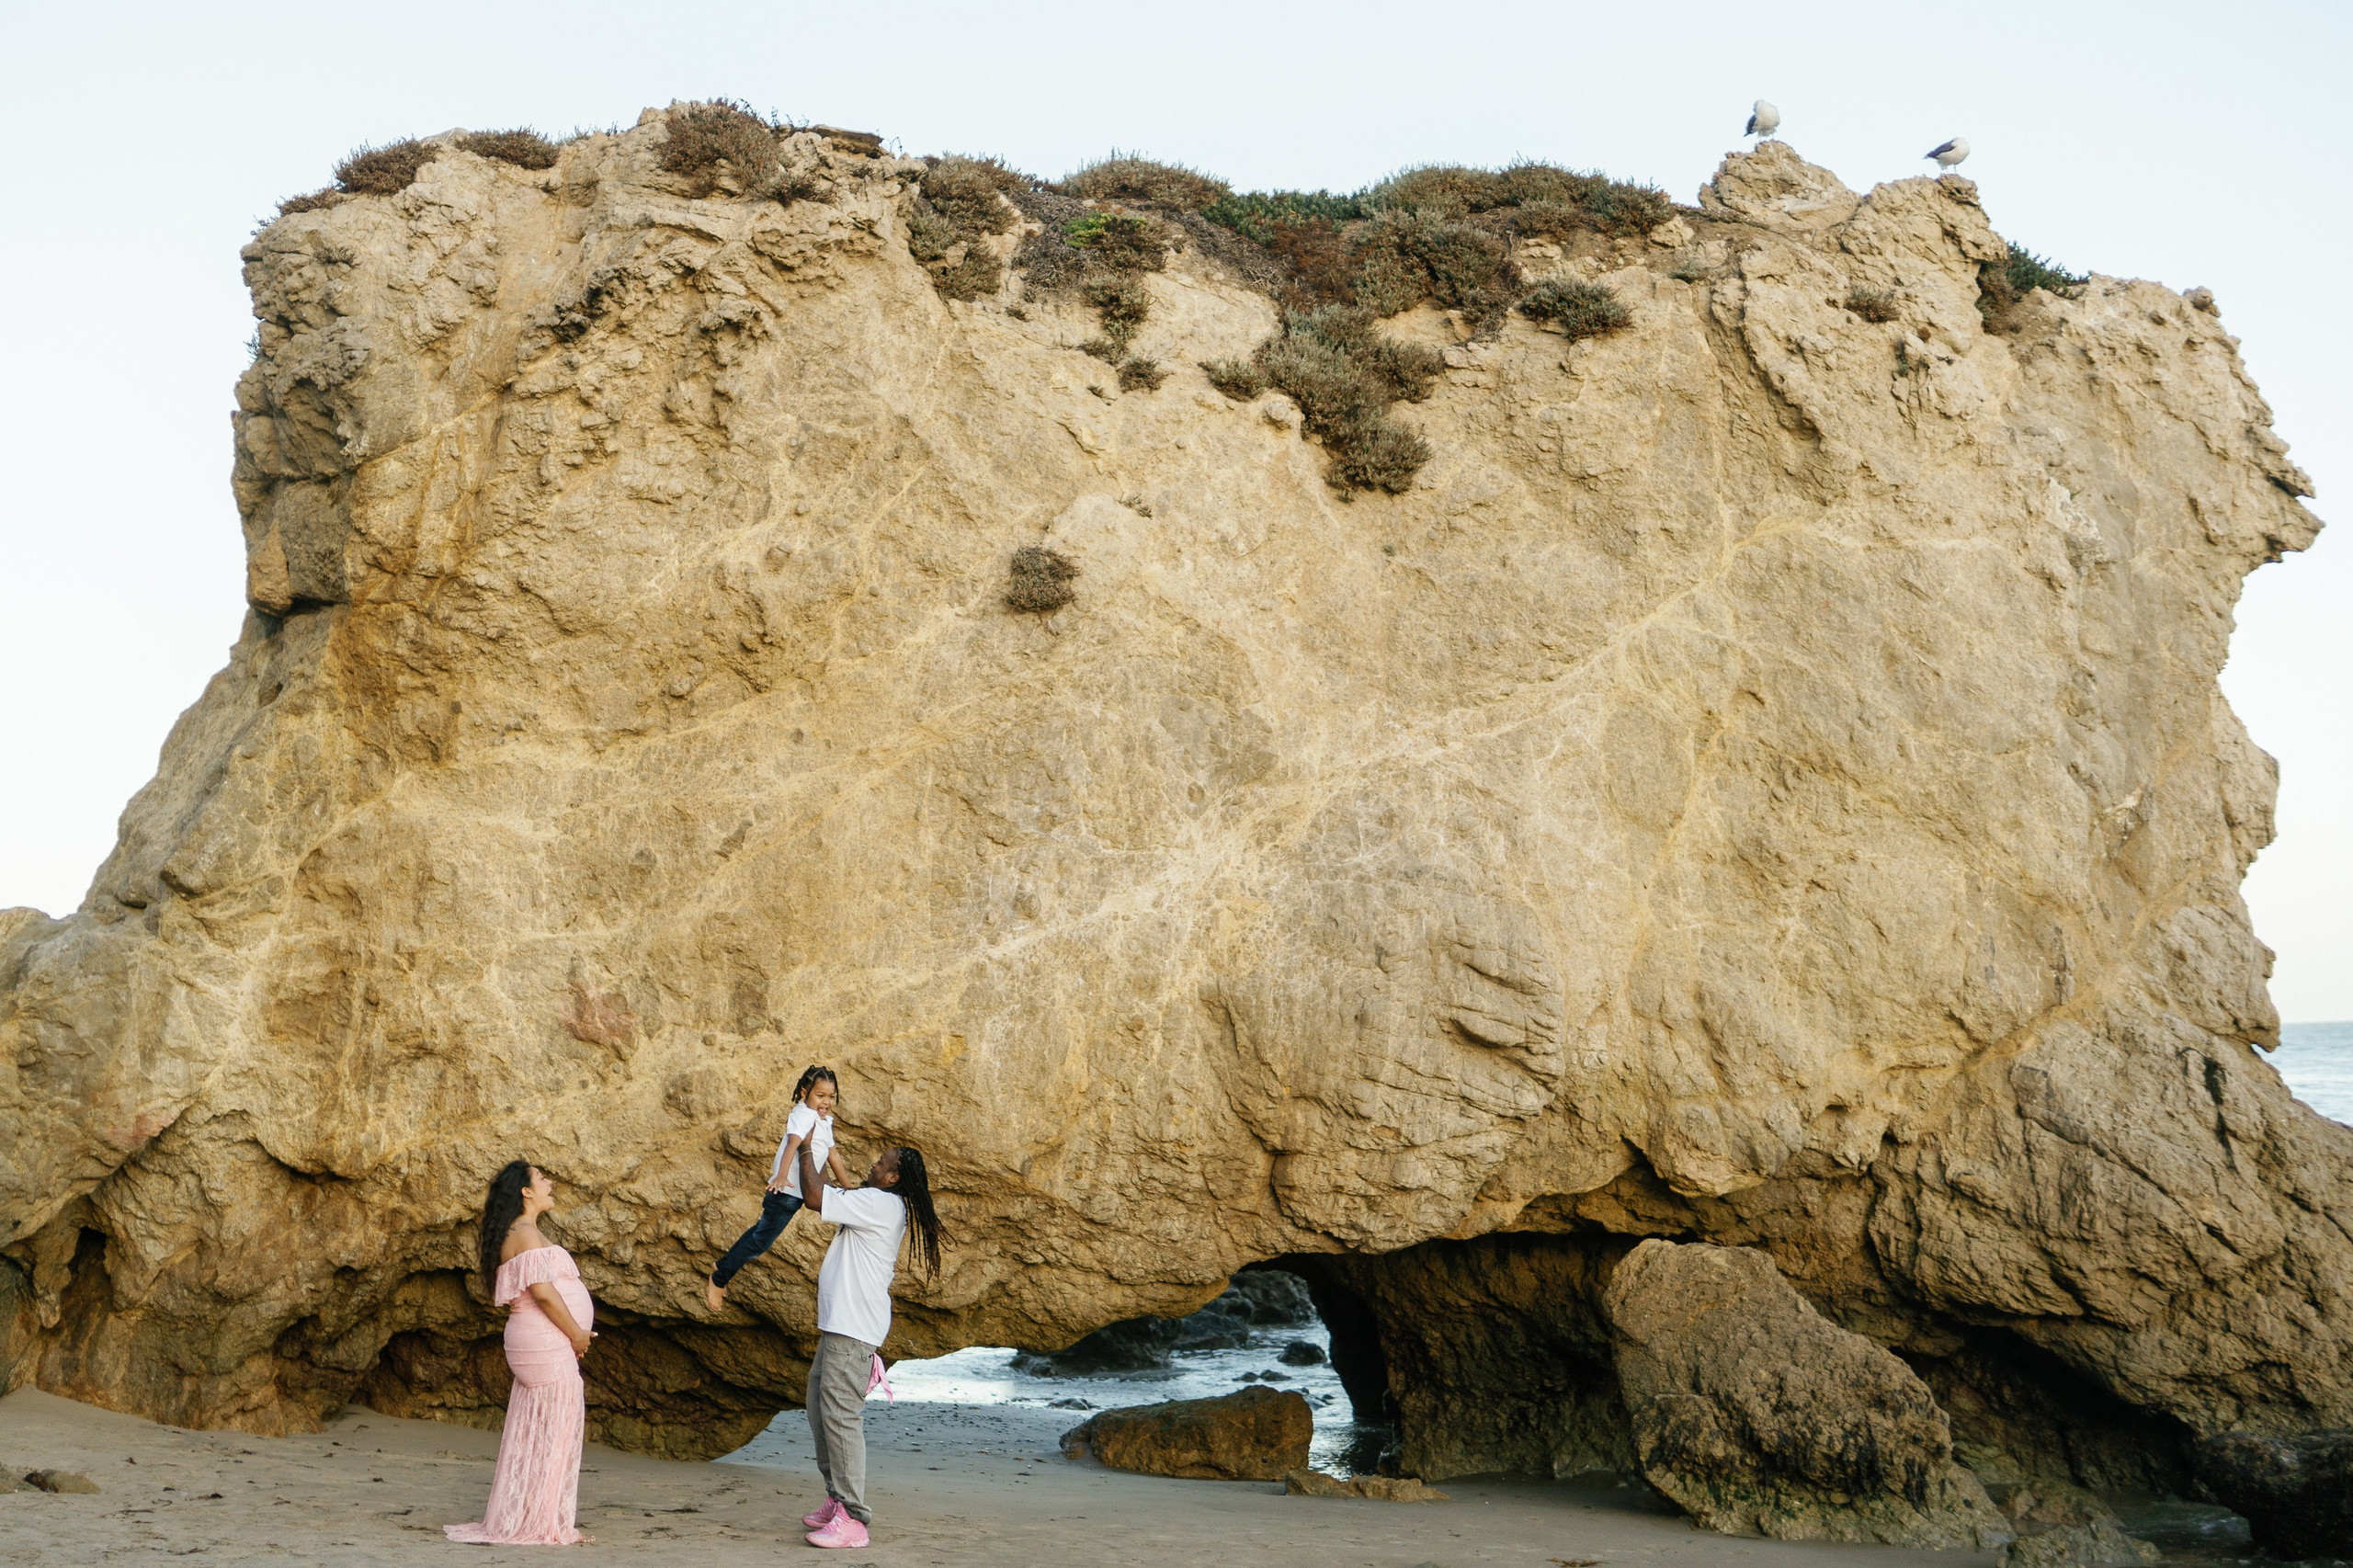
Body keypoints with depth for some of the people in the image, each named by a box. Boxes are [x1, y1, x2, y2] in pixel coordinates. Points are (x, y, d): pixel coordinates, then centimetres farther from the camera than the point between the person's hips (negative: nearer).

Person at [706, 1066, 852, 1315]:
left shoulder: (825, 1121, 11)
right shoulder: (803, 1115, -18)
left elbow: (833, 1156, 19)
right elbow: (792, 1144, -34)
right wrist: (782, 1176, -49)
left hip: (798, 1193, 9)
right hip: (786, 1191, -9)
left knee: (763, 1232, 19)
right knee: (761, 1240, -2)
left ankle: (725, 1268, 31)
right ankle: (717, 1280, 9)